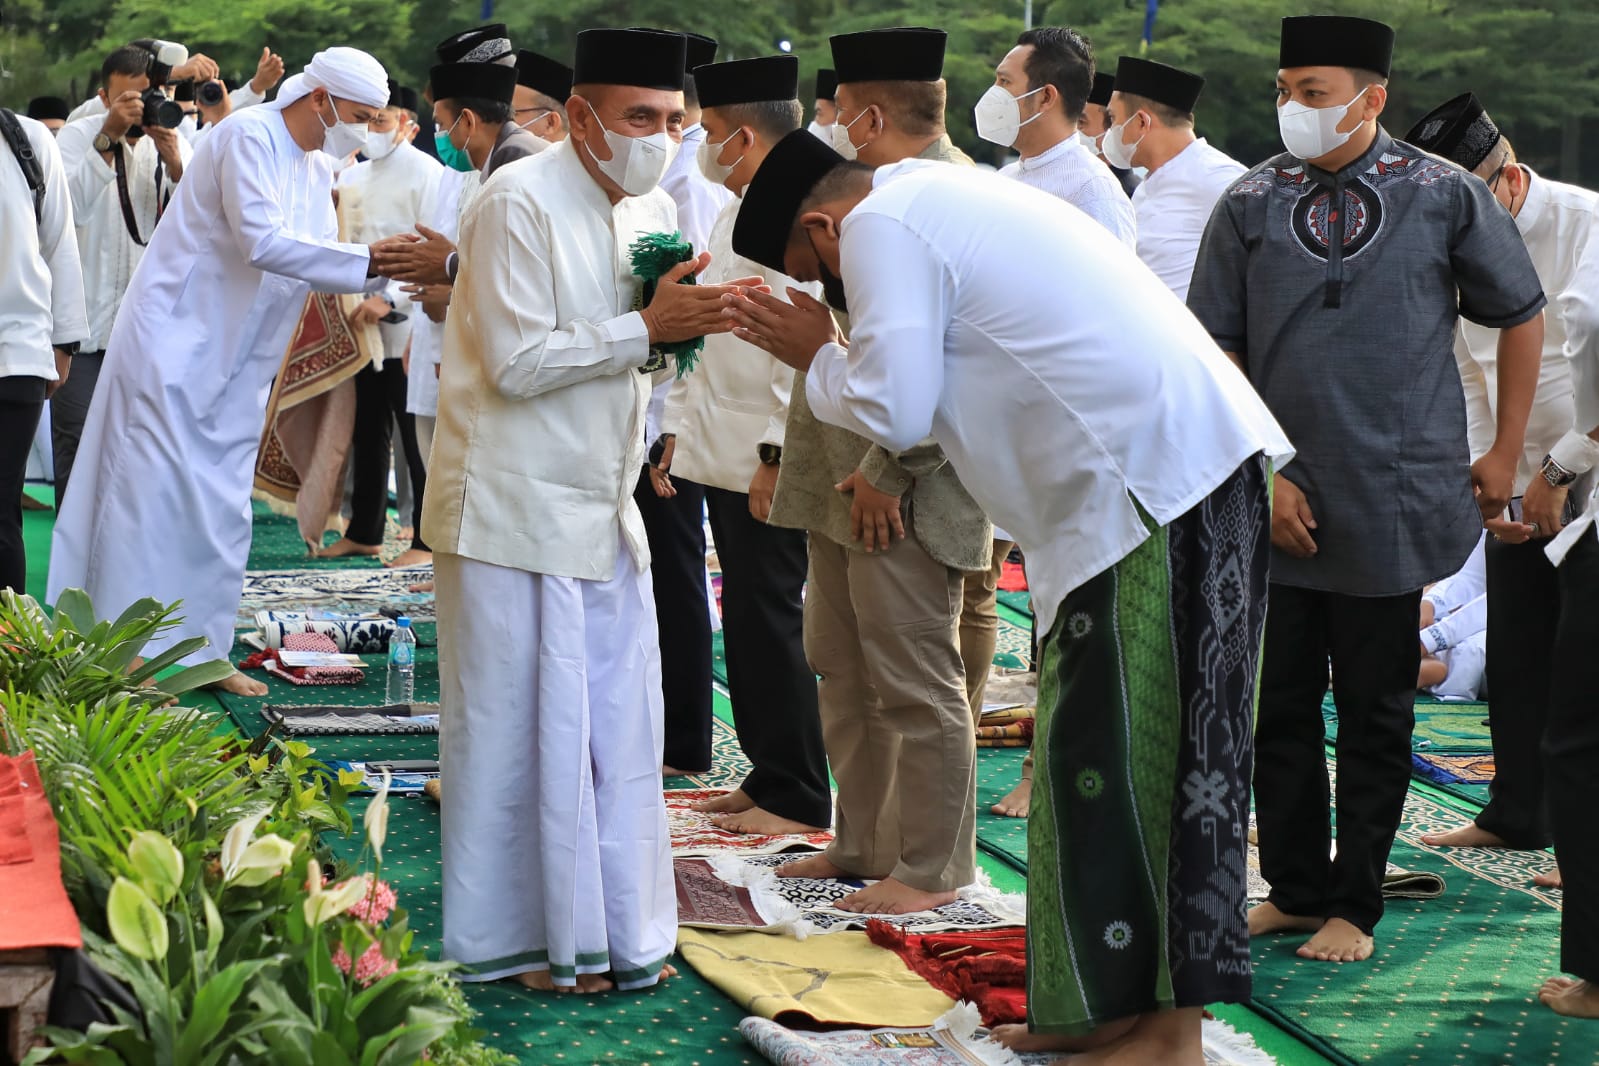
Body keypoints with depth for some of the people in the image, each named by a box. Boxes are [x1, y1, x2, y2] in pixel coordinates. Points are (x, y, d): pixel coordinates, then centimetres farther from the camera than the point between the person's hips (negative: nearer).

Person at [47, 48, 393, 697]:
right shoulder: (250, 137, -16)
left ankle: (203, 651, 15)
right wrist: (368, 259, -26)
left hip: (234, 364, 8)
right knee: (152, 494, -6)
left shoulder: (317, 168, 11)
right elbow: (261, 243, -26)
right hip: (176, 344, -8)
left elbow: (314, 261, 13)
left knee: (222, 514, 8)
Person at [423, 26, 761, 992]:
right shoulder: (520, 203, -14)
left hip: (604, 506, 7)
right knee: (519, 729, 0)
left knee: (622, 725, 7)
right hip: (516, 509, -7)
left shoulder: (657, 210, 10)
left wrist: (684, 322, -3)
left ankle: (617, 927, 17)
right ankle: (515, 938, 10)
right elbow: (517, 362, -18)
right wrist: (645, 326, -19)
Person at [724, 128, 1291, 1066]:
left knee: (1121, 756, -5)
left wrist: (817, 357, 7)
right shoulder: (947, 196, 25)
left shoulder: (880, 226, -5)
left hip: (1152, 484, -10)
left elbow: (896, 412, -10)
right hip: (1207, 462, 10)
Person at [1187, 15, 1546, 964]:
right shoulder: (1251, 205, 2)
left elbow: (1522, 316, 10)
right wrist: (1261, 473, -5)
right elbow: (1216, 352, 4)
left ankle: (1356, 905, 18)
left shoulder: (1446, 197, -2)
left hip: (1392, 504, -2)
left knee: (1377, 712, 6)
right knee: (1278, 704, 8)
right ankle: (1295, 890, 23)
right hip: (1275, 504, 2)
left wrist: (1505, 452, 8)